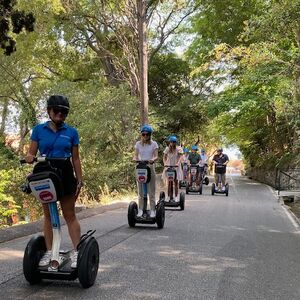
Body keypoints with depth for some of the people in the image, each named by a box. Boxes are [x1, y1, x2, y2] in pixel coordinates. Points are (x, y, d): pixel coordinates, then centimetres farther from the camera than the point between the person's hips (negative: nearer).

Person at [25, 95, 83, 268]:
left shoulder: (72, 132, 2)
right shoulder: (39, 130, 3)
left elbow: (76, 159, 4)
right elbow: (31, 153, 3)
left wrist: (80, 181, 1)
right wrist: (29, 158, -21)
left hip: (65, 175, -1)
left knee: (70, 215, 1)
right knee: (48, 215, 10)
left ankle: (77, 252, 3)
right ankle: (49, 251, 19)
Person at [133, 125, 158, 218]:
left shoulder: (154, 144, 2)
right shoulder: (138, 144, 6)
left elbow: (156, 156, -7)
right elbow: (135, 155, 0)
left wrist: (153, 159, -30)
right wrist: (135, 159, -24)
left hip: (150, 168, -1)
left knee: (151, 191, 2)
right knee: (140, 191, 4)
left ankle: (152, 210, 7)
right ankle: (140, 210, 9)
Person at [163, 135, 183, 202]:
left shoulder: (179, 148, -5)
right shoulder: (167, 148, 2)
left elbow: (180, 157, -14)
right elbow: (164, 157, 3)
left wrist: (178, 163, -32)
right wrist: (165, 163, -15)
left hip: (176, 167, -1)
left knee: (176, 182, 2)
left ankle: (176, 197, 8)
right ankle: (169, 196, 5)